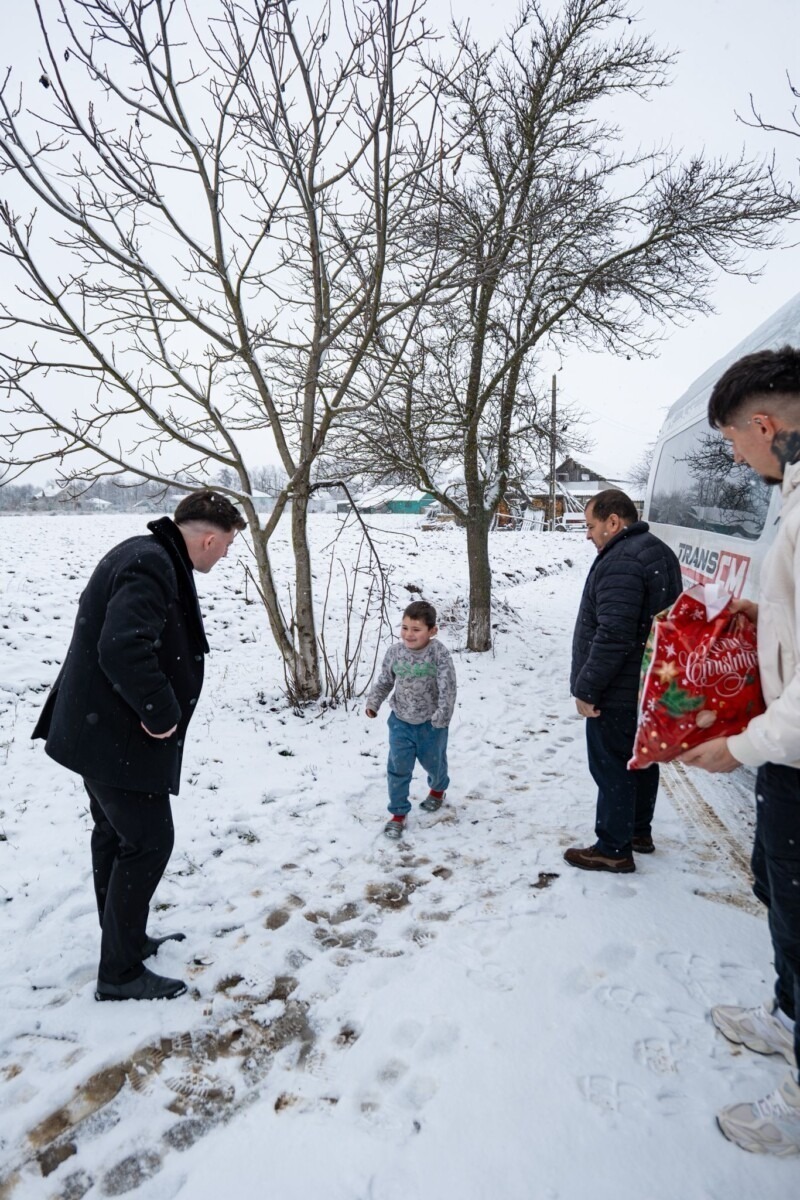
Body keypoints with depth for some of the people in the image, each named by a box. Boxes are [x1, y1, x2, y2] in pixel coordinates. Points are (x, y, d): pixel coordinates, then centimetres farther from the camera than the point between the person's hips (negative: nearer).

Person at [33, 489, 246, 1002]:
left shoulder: (147, 556, 10)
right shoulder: (151, 565, -23)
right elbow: (123, 649, -35)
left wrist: (157, 711, 10)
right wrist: (162, 714, -22)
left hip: (101, 730, 11)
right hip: (119, 738, -11)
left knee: (117, 835, 21)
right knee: (148, 842, 1)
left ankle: (126, 939, 39)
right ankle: (121, 973, 16)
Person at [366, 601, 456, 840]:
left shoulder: (439, 653, -22)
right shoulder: (394, 652, -11)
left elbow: (448, 686, -25)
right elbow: (384, 681, 2)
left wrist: (443, 714, -32)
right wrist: (373, 702, -8)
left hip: (431, 723, -2)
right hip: (400, 721, 2)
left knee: (433, 762, 21)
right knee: (398, 768, 2)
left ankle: (438, 789, 54)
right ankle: (398, 813, 18)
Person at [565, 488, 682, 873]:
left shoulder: (620, 562, -24)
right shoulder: (659, 553, 11)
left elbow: (613, 636, -30)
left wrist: (586, 688, -20)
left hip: (618, 694, -10)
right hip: (650, 687, 11)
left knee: (612, 768, 2)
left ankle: (614, 849, 14)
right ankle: (639, 831, 37)